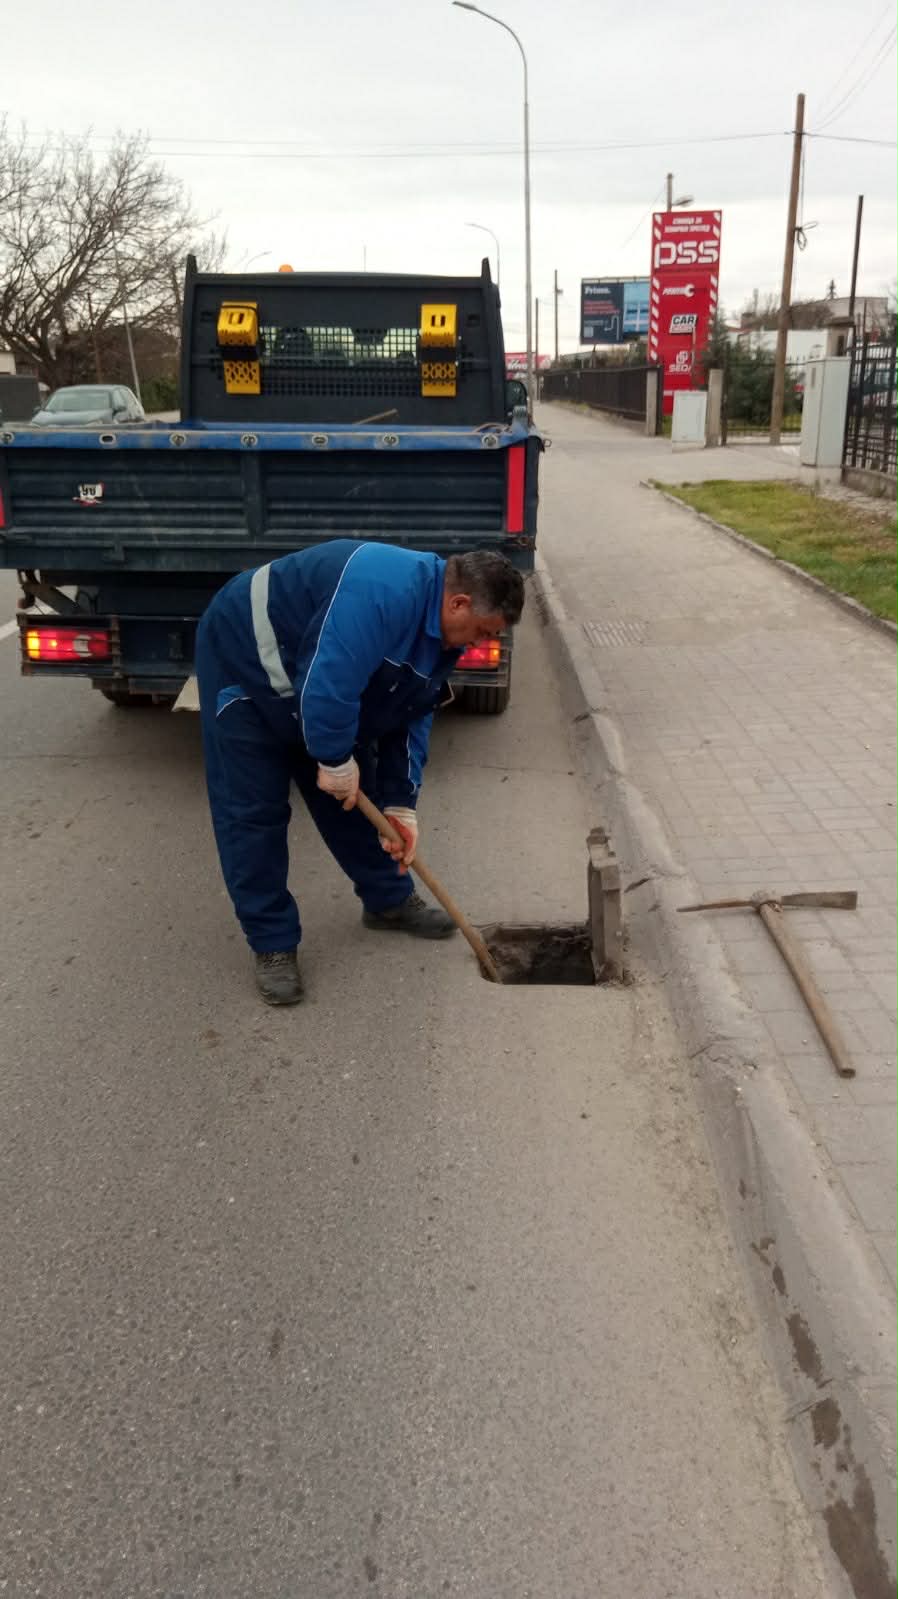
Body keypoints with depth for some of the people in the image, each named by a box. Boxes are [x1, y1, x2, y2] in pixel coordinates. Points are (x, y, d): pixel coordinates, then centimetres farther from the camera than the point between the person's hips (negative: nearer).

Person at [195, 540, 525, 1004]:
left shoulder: (442, 632, -5)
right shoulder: (382, 594, -37)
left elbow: (412, 717, 0)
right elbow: (326, 688, -39)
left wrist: (400, 805, -5)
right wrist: (335, 760, -24)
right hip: (244, 659, -8)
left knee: (356, 795, 12)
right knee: (253, 810, -7)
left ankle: (389, 900, 29)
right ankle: (272, 943, 4)